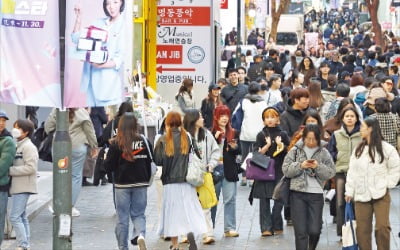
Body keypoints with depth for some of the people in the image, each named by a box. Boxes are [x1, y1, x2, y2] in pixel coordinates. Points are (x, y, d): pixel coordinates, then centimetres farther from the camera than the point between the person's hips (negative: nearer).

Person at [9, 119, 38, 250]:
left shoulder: (28, 146, -12)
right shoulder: (18, 146, 16)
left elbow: (31, 167, -20)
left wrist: (10, 170, -18)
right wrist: (10, 170, 0)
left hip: (23, 187, -10)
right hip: (18, 187, 10)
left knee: (15, 217, -12)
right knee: (22, 217, 12)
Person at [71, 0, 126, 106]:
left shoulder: (124, 26, -4)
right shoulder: (99, 23, 13)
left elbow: (120, 59, -9)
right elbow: (76, 39, 13)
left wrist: (100, 65, -22)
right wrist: (78, 17, 3)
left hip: (110, 82, -5)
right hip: (92, 78, 5)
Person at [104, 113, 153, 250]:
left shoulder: (116, 144, -11)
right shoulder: (145, 142, -4)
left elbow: (108, 166, -9)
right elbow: (150, 163, 2)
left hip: (122, 184, -2)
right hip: (140, 184, 2)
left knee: (122, 218, 9)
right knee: (139, 214, 12)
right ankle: (140, 235, -15)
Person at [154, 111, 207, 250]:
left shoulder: (163, 140, -7)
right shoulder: (187, 137, -3)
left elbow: (158, 160, -8)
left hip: (170, 181, -1)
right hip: (187, 181, 1)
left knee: (173, 212, 8)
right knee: (189, 208, 5)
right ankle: (191, 232, -22)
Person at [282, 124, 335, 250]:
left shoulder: (324, 153, 5)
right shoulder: (295, 150, 5)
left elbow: (331, 173, 0)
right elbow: (286, 170, 0)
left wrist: (318, 167, -15)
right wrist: (300, 165, -14)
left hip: (316, 194, 0)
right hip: (297, 194, 0)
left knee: (314, 230, 2)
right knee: (300, 231, -3)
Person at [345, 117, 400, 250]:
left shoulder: (387, 149, -5)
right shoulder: (358, 149, 8)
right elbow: (352, 171, 10)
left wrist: (387, 184, -5)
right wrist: (349, 191, 8)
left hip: (380, 194, -4)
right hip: (361, 194, 4)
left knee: (382, 227, -11)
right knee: (362, 229, 5)